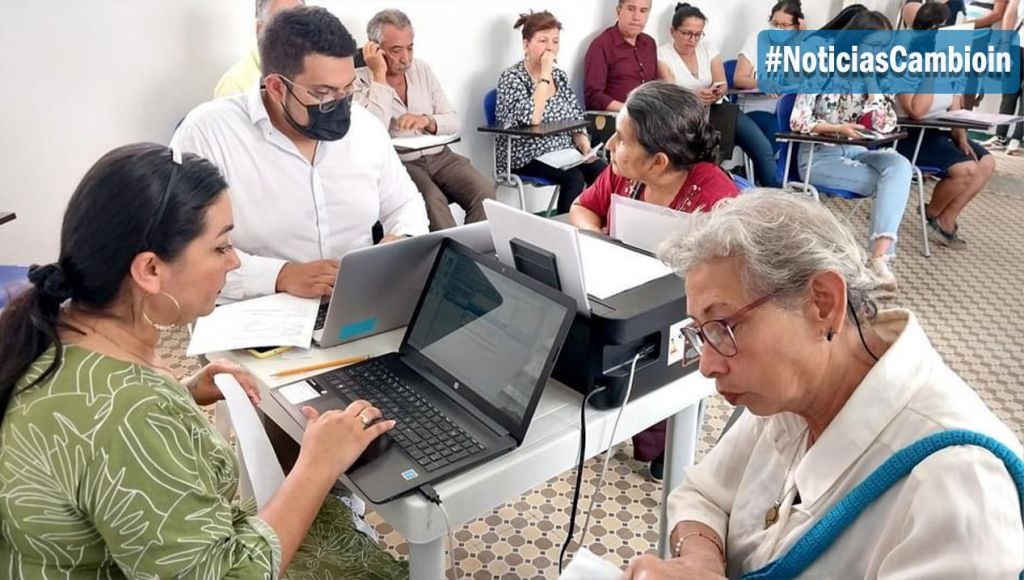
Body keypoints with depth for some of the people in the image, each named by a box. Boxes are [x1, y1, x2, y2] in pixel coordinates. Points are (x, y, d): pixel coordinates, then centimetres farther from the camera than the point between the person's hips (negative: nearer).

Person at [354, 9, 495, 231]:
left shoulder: (422, 69, 10)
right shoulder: (360, 79, -4)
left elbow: (453, 121, 9)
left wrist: (427, 120, -13)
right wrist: (380, 75, -16)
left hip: (440, 157, 4)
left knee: (484, 192, -21)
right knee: (433, 200, -33)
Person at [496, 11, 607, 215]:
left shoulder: (560, 75, 11)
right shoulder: (511, 78, -9)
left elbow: (576, 120, 13)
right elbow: (532, 120, -26)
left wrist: (586, 149, -5)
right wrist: (545, 75, -21)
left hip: (564, 152, 6)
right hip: (527, 157, -6)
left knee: (602, 171, -21)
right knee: (574, 177, -29)